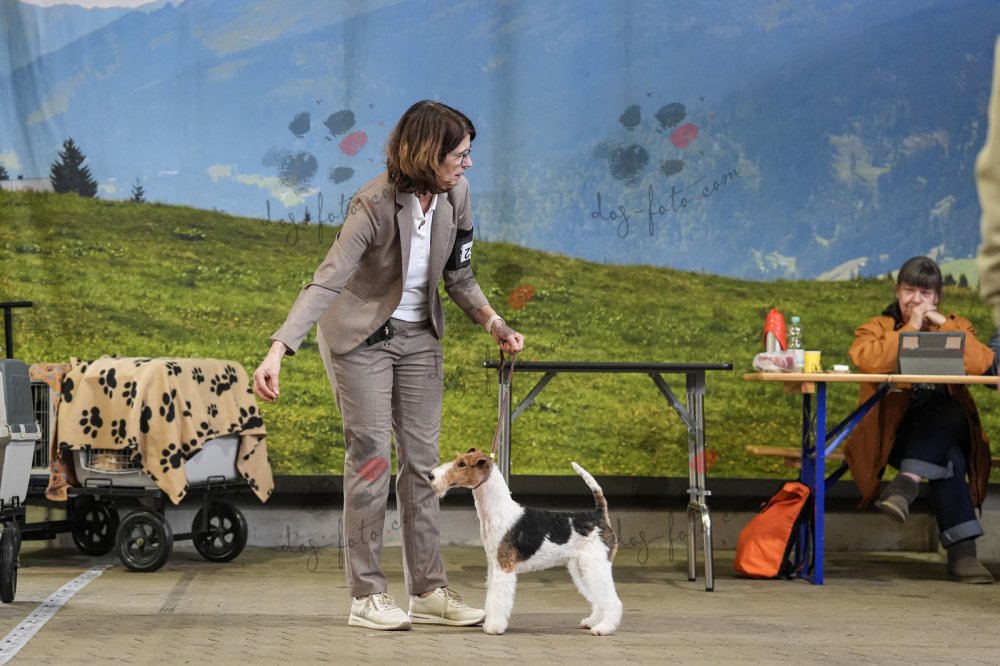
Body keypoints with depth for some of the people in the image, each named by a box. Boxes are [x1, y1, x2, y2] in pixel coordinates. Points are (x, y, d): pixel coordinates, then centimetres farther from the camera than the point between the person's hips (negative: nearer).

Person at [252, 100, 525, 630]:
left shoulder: (454, 195, -8)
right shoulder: (376, 205, -27)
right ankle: (367, 595, -1)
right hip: (361, 337, -6)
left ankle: (428, 590, 11)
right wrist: (277, 351, -42)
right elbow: (326, 281, -32)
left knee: (422, 459, 6)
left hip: (418, 336, 6)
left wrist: (492, 322, -11)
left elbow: (459, 275, 5)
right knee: (372, 456, -8)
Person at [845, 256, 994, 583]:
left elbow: (980, 364, -9)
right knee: (948, 460, -34)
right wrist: (911, 329, -11)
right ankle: (961, 552, -39)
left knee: (951, 412, -36)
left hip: (947, 431, 2)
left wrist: (942, 324, -6)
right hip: (893, 431, -2)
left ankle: (907, 482, -43)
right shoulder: (877, 327, 11)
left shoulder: (955, 326, 16)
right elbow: (867, 360, -17)